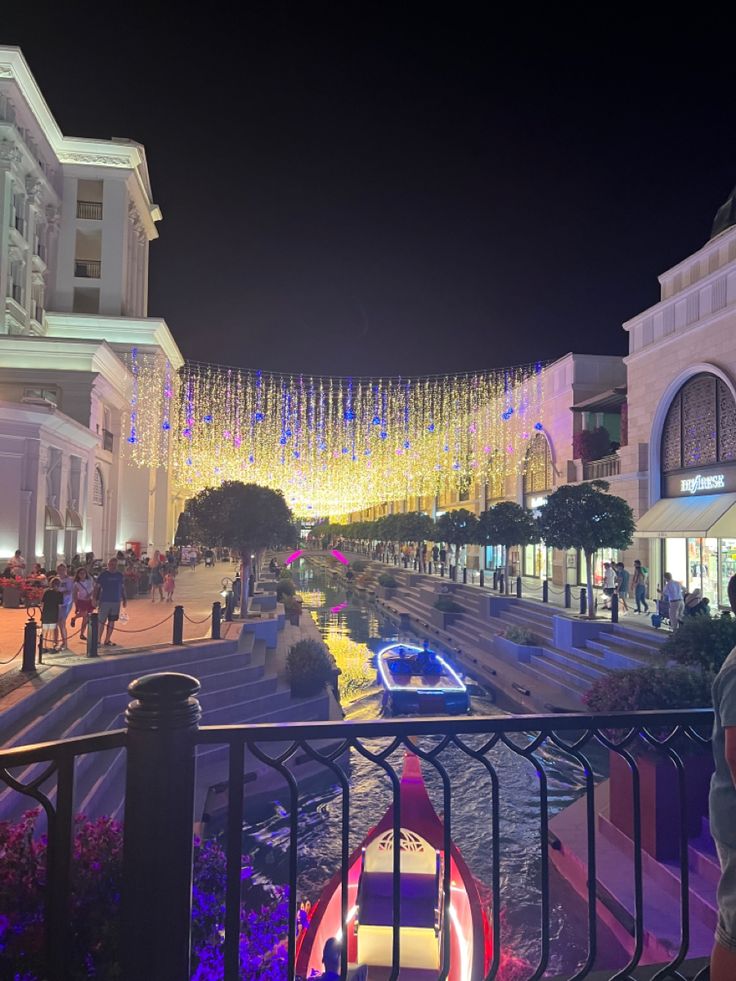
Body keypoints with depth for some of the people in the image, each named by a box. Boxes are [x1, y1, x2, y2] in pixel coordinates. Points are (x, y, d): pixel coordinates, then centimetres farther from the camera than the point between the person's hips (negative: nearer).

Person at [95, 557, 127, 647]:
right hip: (105, 601, -4)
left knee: (112, 621, 8)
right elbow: (97, 588, -4)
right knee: (101, 621, -4)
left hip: (116, 602, 4)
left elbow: (122, 588, 14)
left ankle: (107, 640, 17)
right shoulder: (103, 575, -4)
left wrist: (125, 599, 11)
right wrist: (95, 599, -10)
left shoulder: (120, 575, 8)